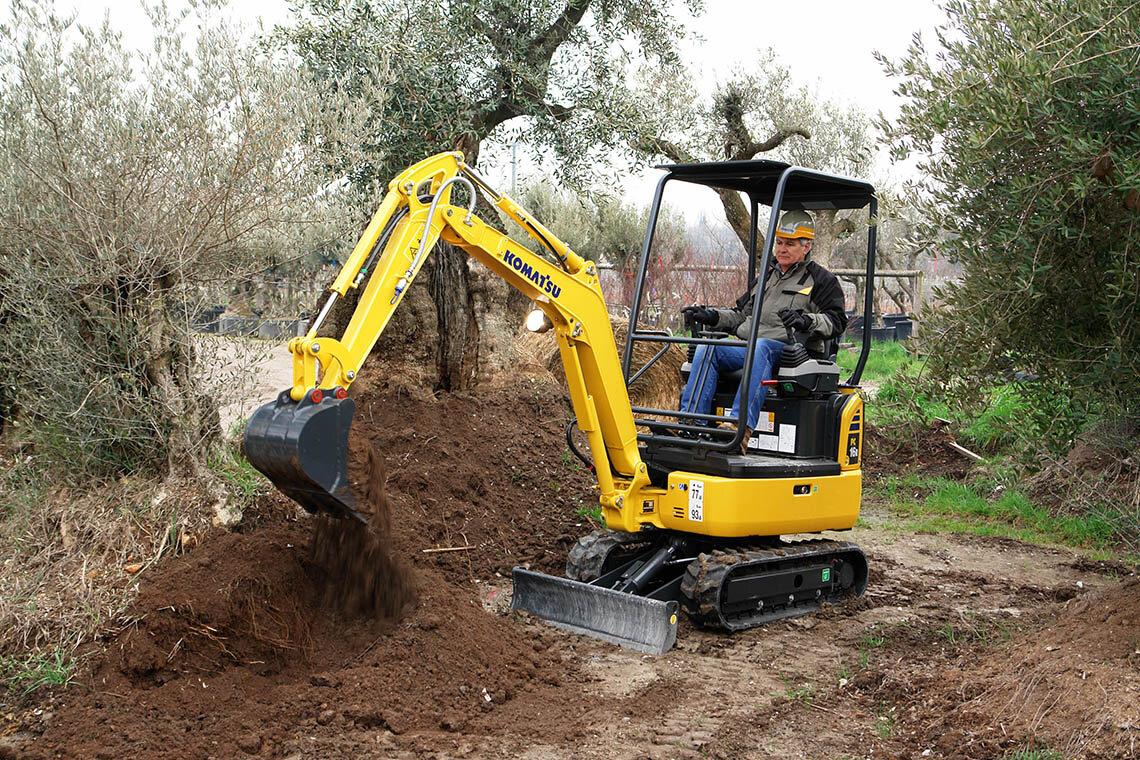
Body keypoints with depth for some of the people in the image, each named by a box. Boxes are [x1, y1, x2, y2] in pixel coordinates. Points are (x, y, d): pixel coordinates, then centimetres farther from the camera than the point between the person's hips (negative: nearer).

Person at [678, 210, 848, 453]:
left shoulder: (822, 280, 12)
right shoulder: (767, 276, 31)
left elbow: (836, 321, -2)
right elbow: (741, 315, 32)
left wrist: (807, 321, -22)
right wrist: (711, 317, 13)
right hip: (746, 348, 6)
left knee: (761, 347, -40)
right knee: (707, 347, -23)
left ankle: (741, 427, -55)